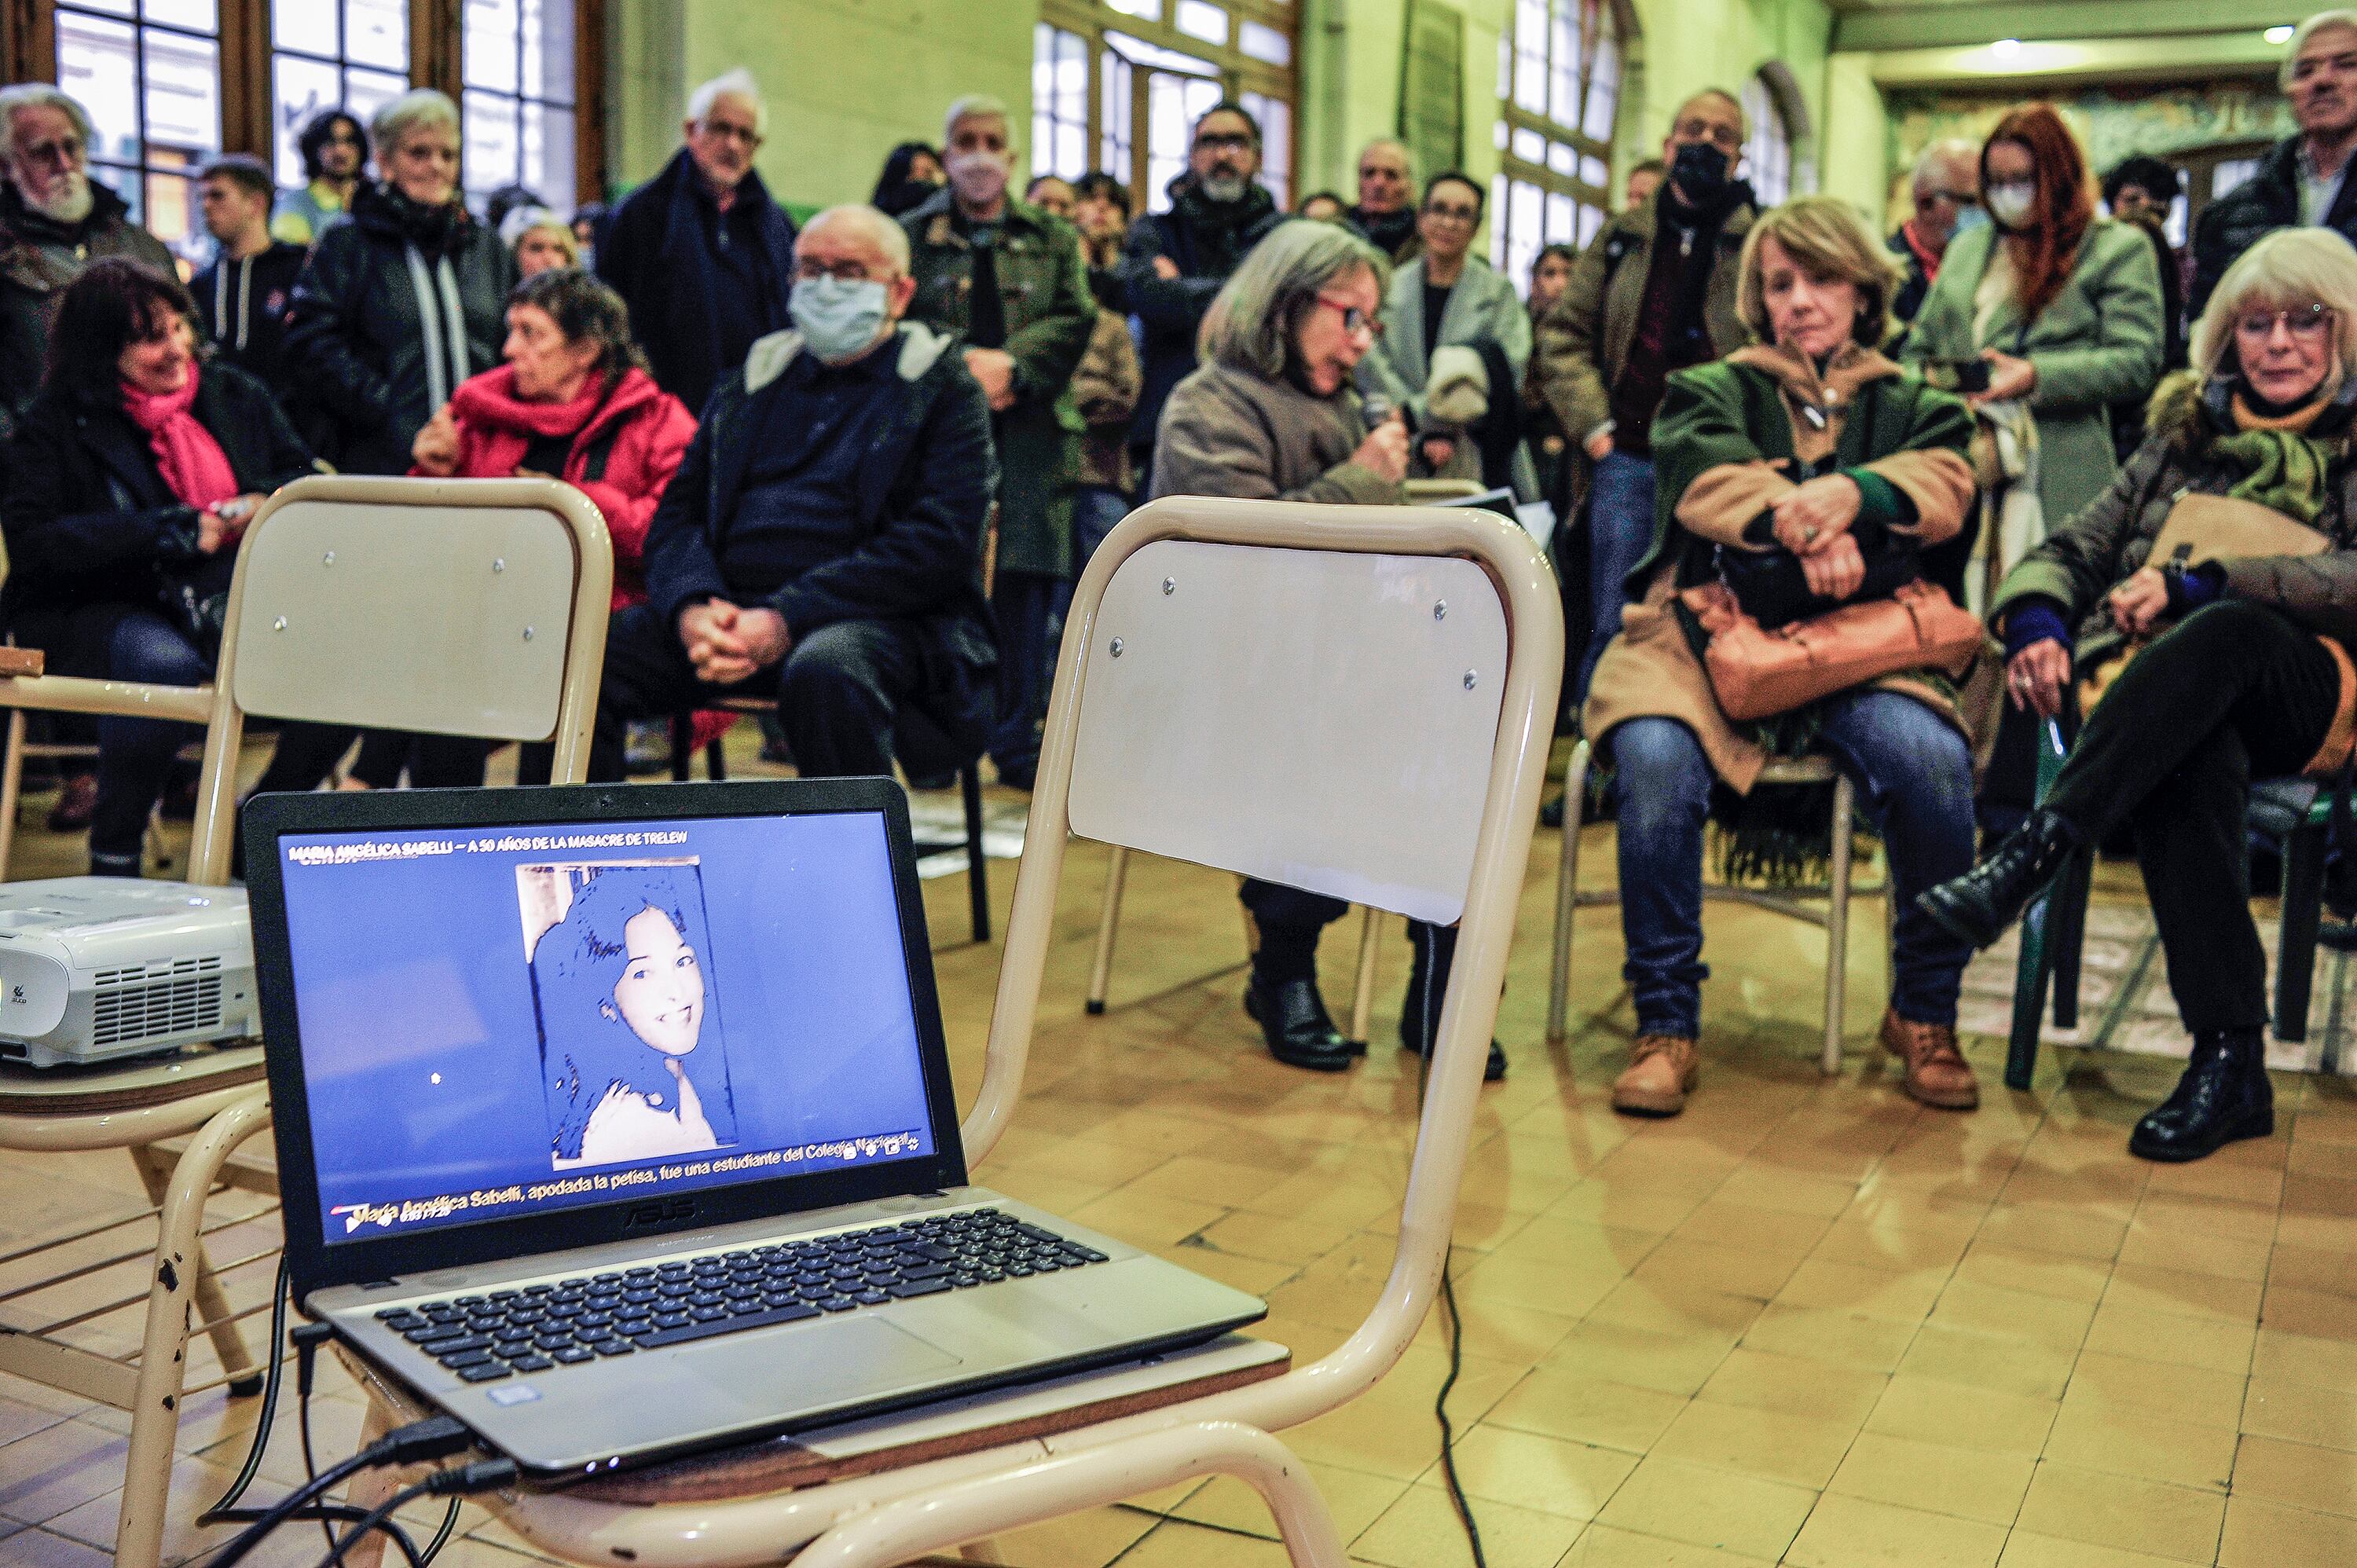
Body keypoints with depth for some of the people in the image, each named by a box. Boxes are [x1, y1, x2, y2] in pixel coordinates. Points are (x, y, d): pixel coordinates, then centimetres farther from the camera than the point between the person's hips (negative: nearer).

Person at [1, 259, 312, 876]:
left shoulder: (236, 395, 15)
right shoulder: (58, 421, 2)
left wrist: (267, 509, -7)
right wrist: (171, 532, -16)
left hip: (238, 600, 3)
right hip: (108, 609, -3)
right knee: (166, 664, -39)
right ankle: (113, 859, -18)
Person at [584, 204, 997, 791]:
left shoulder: (945, 390, 7)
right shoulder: (751, 382, 23)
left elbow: (939, 545, -7)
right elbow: (677, 513, 17)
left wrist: (787, 620, -17)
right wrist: (692, 607, -9)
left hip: (874, 616, -4)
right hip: (729, 609, 5)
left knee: (825, 673, -39)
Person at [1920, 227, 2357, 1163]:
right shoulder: (2191, 429, 23)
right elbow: (2078, 547, 17)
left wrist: (2194, 584, -17)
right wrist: (2037, 620, -7)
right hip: (2161, 697, 2)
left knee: (2230, 627, -38)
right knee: (2188, 760, -37)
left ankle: (2030, 855, -47)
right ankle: (2230, 1060, -40)